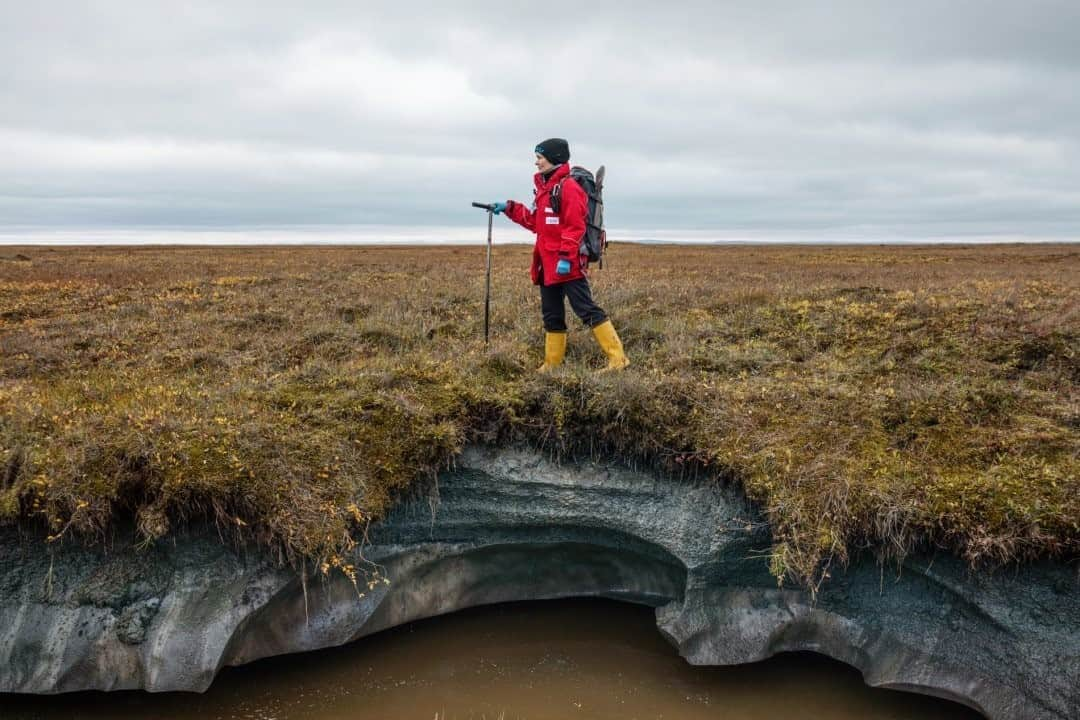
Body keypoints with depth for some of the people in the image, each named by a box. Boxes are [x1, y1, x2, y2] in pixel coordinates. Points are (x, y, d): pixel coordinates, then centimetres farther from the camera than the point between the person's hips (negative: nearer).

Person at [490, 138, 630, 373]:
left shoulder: (569, 188, -12)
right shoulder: (545, 187, 17)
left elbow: (575, 227, -18)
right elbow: (535, 221, 24)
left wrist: (566, 257, -24)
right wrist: (509, 208, 19)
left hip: (567, 264, -10)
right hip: (548, 265, 10)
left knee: (586, 309, -11)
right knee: (551, 315, 13)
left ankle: (618, 358, -9)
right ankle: (552, 364, 22)